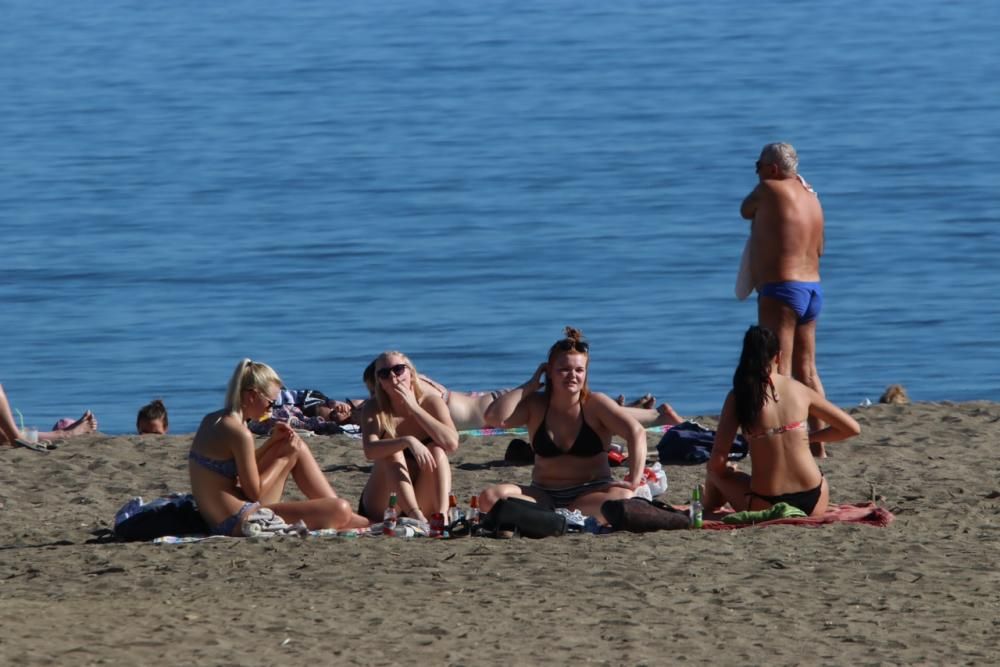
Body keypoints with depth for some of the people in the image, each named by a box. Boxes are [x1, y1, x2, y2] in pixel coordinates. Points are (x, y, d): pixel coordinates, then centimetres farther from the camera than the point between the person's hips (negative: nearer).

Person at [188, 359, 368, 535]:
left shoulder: (211, 421, 10)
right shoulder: (239, 433, -19)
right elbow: (254, 492, -15)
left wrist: (273, 441, 11)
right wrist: (283, 456, -4)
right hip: (239, 522, -10)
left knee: (297, 449, 22)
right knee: (340, 510, -20)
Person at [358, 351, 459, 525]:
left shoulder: (431, 402, -7)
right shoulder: (373, 409, -8)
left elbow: (452, 444, -25)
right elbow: (370, 451, -27)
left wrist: (414, 407, -23)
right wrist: (408, 441, -43)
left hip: (424, 502, 1)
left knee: (436, 450, -22)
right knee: (393, 452, -24)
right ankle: (415, 516, -42)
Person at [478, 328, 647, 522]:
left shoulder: (595, 404, -3)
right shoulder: (536, 405, 4)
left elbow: (636, 432, -13)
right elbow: (494, 417, -12)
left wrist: (634, 482, -24)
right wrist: (529, 386, -5)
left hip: (591, 492, -2)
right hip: (544, 495, 2)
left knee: (623, 498, -38)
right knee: (490, 498, -24)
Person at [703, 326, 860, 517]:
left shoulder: (738, 397, -4)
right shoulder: (800, 390, 3)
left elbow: (717, 461, -7)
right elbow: (852, 428, 10)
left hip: (766, 506, -2)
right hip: (813, 505, 2)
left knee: (715, 473, 26)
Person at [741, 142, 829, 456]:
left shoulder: (769, 190, -11)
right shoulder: (809, 195, 14)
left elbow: (745, 210, 7)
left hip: (781, 289, -9)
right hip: (812, 287, 9)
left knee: (778, 371, -9)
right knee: (806, 371, 15)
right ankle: (818, 444, 18)